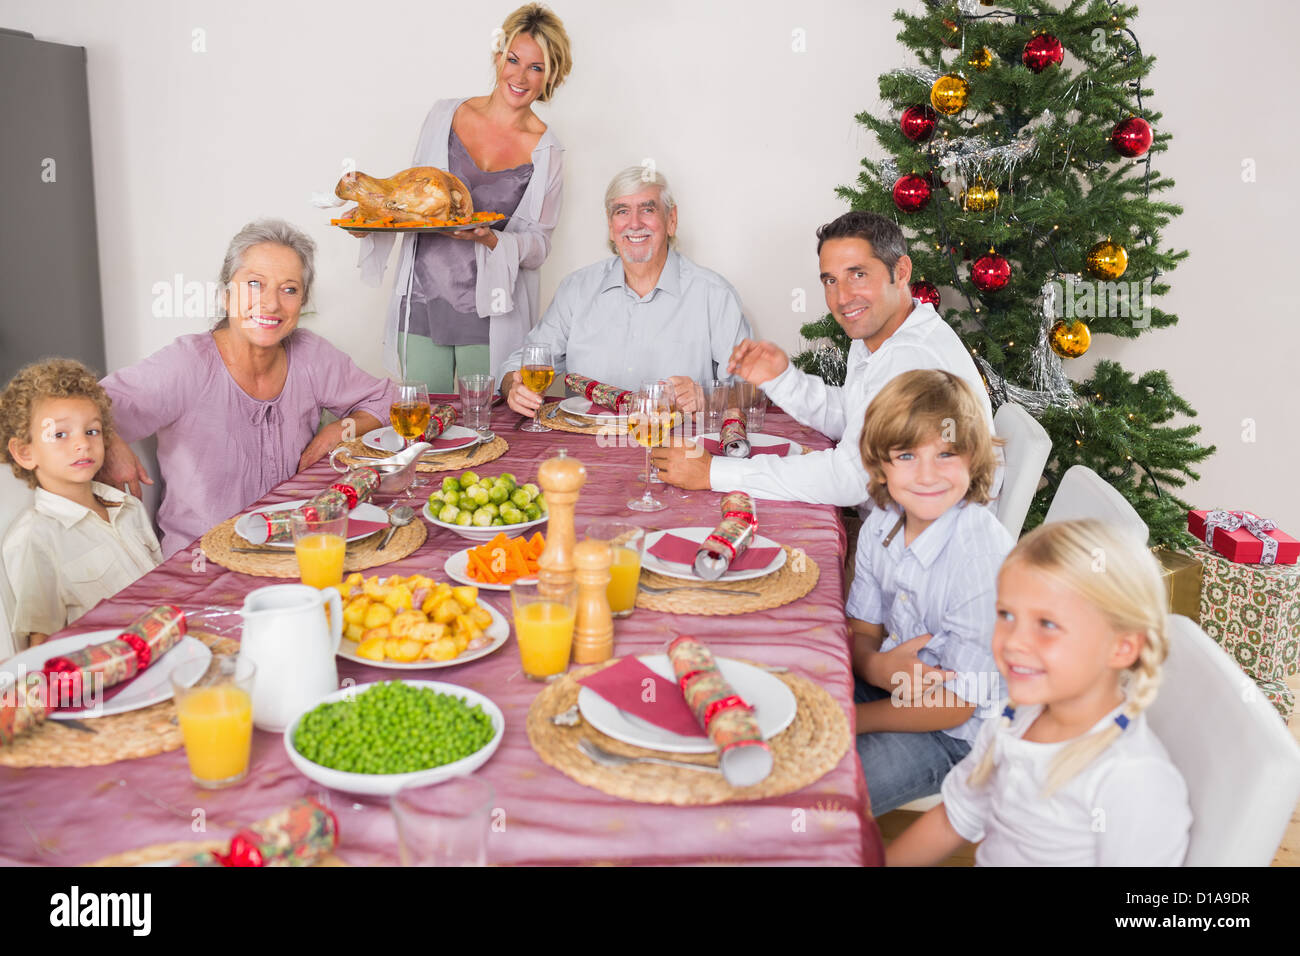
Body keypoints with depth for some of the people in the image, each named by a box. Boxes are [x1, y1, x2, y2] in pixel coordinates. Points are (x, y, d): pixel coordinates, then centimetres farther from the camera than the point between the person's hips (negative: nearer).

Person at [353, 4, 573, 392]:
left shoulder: (546, 152, -1)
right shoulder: (445, 115, 5)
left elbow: (538, 246, -2)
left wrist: (490, 239, -21)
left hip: (490, 313, -2)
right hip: (422, 300, 2)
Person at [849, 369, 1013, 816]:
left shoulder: (984, 557, -28)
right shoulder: (882, 525, -6)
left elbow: (954, 706, -22)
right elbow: (862, 630, 6)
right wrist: (874, 666, -19)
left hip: (957, 732, -7)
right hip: (893, 684, 7)